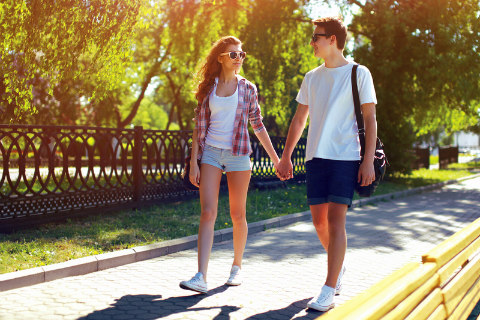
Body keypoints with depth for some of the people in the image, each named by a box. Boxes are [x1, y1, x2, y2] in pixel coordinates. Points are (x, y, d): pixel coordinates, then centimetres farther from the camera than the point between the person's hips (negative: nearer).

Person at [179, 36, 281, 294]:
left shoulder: (248, 88, 6)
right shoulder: (207, 87, 7)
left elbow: (258, 125, 11)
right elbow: (199, 126, 5)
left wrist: (275, 158, 10)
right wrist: (193, 162, 0)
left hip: (238, 155, 0)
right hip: (211, 154, 0)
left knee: (238, 215, 6)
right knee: (207, 214, -10)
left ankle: (237, 266, 26)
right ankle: (201, 277, -14)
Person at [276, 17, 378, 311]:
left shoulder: (359, 74, 1)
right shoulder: (312, 77, 15)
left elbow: (370, 119, -2)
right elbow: (299, 119, 19)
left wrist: (369, 161, -10)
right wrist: (286, 157, 14)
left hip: (346, 157, -5)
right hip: (315, 156, 5)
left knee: (335, 220, -10)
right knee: (319, 220, 7)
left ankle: (329, 291, -5)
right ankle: (339, 267, 33)